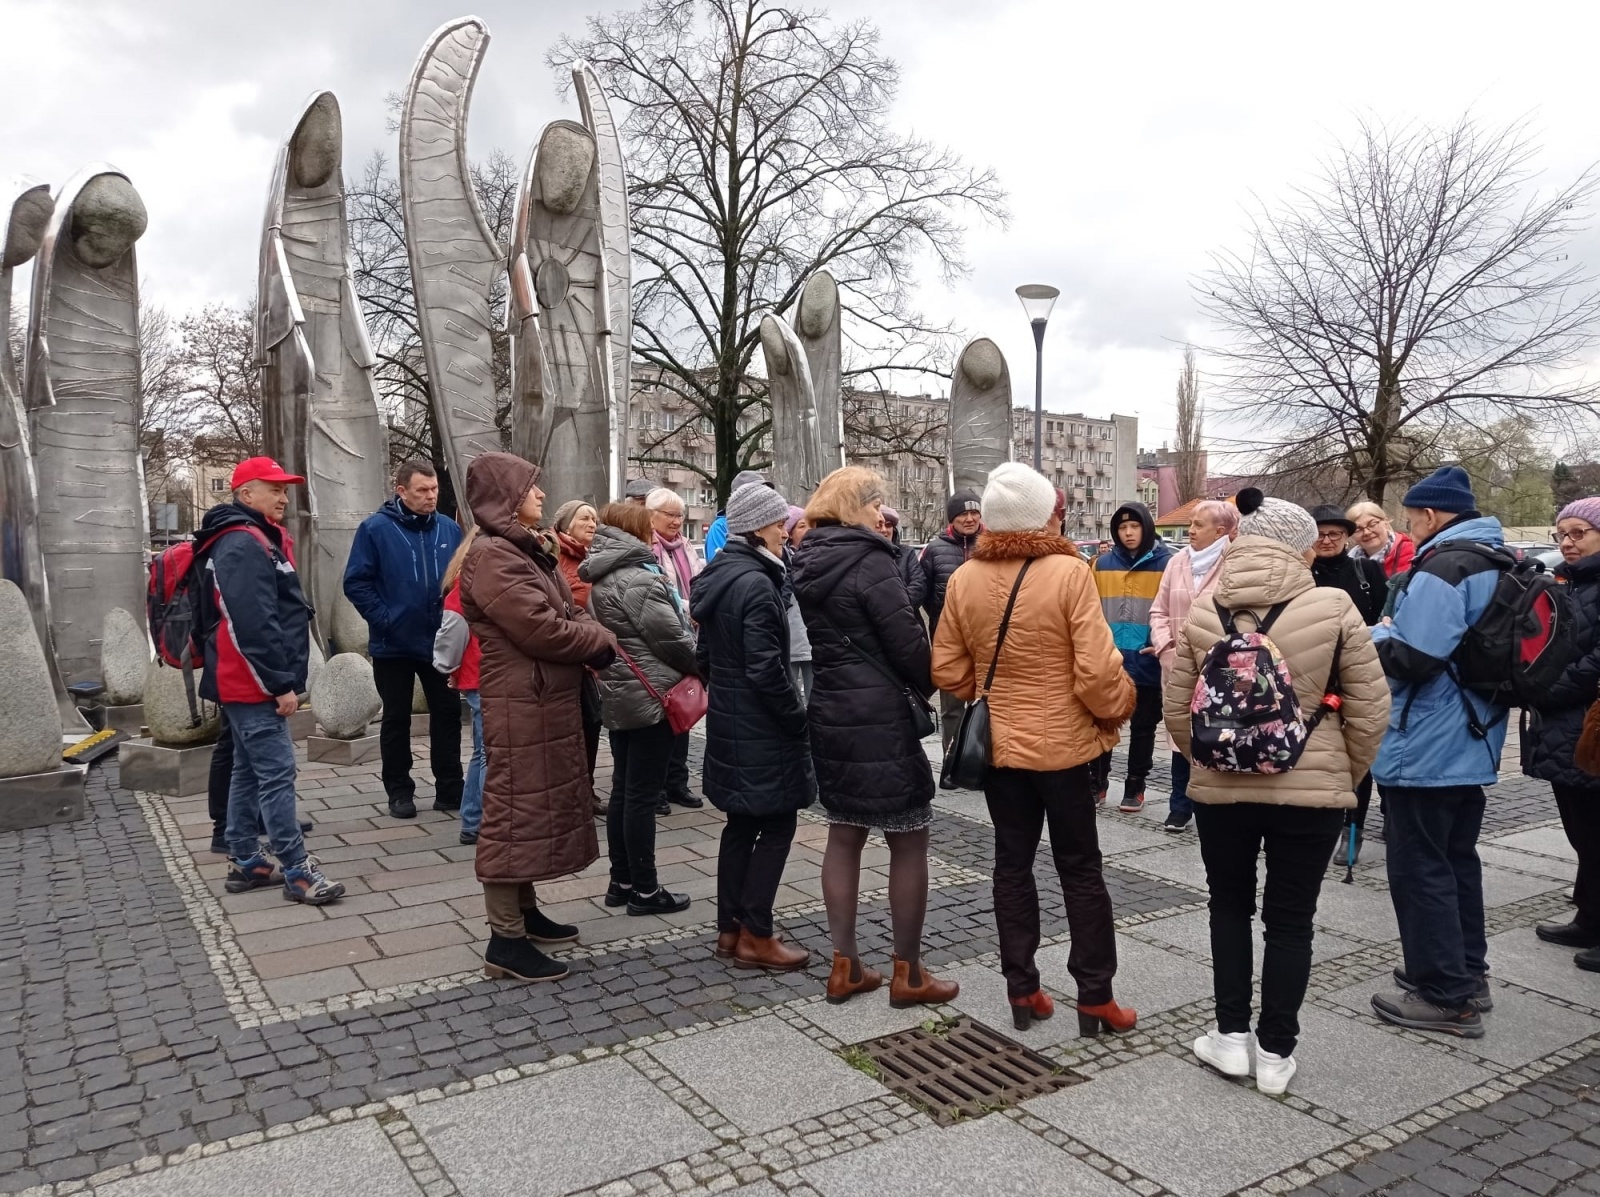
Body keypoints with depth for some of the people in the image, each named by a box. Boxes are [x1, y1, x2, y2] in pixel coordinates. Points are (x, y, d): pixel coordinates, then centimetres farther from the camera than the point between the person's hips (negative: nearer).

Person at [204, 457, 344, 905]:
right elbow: (253, 625, -25)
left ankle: (244, 862, 23)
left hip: (246, 683, 11)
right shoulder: (243, 546, -17)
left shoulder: (259, 540, 17)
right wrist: (280, 683, -22)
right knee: (276, 775, -8)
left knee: (248, 772, 15)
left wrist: (281, 679, 18)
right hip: (254, 684, -11)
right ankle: (297, 871, -5)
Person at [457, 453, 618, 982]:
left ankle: (525, 911, 31)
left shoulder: (530, 549, 16)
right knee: (516, 810, -4)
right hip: (520, 707, -10)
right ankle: (505, 941, 4)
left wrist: (595, 640, -6)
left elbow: (570, 612, 15)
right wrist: (603, 641, -7)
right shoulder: (492, 555, -16)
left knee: (538, 805, 18)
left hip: (549, 702, 10)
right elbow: (542, 629, -22)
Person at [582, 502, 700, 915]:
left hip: (619, 695, 9)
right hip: (650, 696, -9)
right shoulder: (638, 580, -18)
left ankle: (621, 881, 21)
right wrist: (703, 666, 1)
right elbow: (672, 639, -17)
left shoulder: (602, 579, 12)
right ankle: (644, 890, 5)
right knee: (643, 795, -3)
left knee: (623, 790, 13)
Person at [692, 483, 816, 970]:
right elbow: (766, 669, -23)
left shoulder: (718, 576, 10)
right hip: (761, 728, -10)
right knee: (776, 825, 1)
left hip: (729, 722, 10)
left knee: (742, 823, 16)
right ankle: (755, 937, 7)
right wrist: (799, 718, -13)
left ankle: (731, 928, 23)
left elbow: (705, 654, 16)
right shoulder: (755, 583, -20)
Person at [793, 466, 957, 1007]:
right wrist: (927, 688, 2)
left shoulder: (806, 563, 9)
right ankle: (908, 973, 12)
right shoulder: (869, 561, -15)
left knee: (844, 834, 15)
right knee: (908, 841, 4)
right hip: (879, 719, -8)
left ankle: (844, 966, 20)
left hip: (826, 716, 8)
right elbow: (906, 639, -14)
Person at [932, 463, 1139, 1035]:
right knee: (1080, 868, 10)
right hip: (1062, 741, -3)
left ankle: (1021, 989, 21)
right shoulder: (1069, 572, -17)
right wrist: (1118, 707, 0)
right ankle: (1094, 998, 17)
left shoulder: (964, 579, -5)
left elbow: (947, 670, -1)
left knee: (1012, 864, 14)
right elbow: (1097, 670, -20)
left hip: (996, 742, 3)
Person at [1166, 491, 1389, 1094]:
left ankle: (1230, 1036, 24)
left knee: (1229, 907, 20)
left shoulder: (1201, 614, -4)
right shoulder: (1333, 608, -11)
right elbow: (1370, 709, -5)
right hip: (1311, 790, -1)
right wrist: (1343, 774, 10)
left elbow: (1177, 712, 0)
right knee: (1290, 919, 13)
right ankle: (1275, 1051, 22)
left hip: (1219, 789, 2)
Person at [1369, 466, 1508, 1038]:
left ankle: (1445, 996, 6)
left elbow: (1410, 659, -27)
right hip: (1473, 746, 10)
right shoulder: (1499, 564, 12)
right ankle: (1467, 974, 31)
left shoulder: (1442, 566, -19)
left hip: (1425, 751, -10)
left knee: (1420, 867, 0)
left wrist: (1379, 633, -7)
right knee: (1458, 860, 20)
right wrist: (1395, 631, 13)